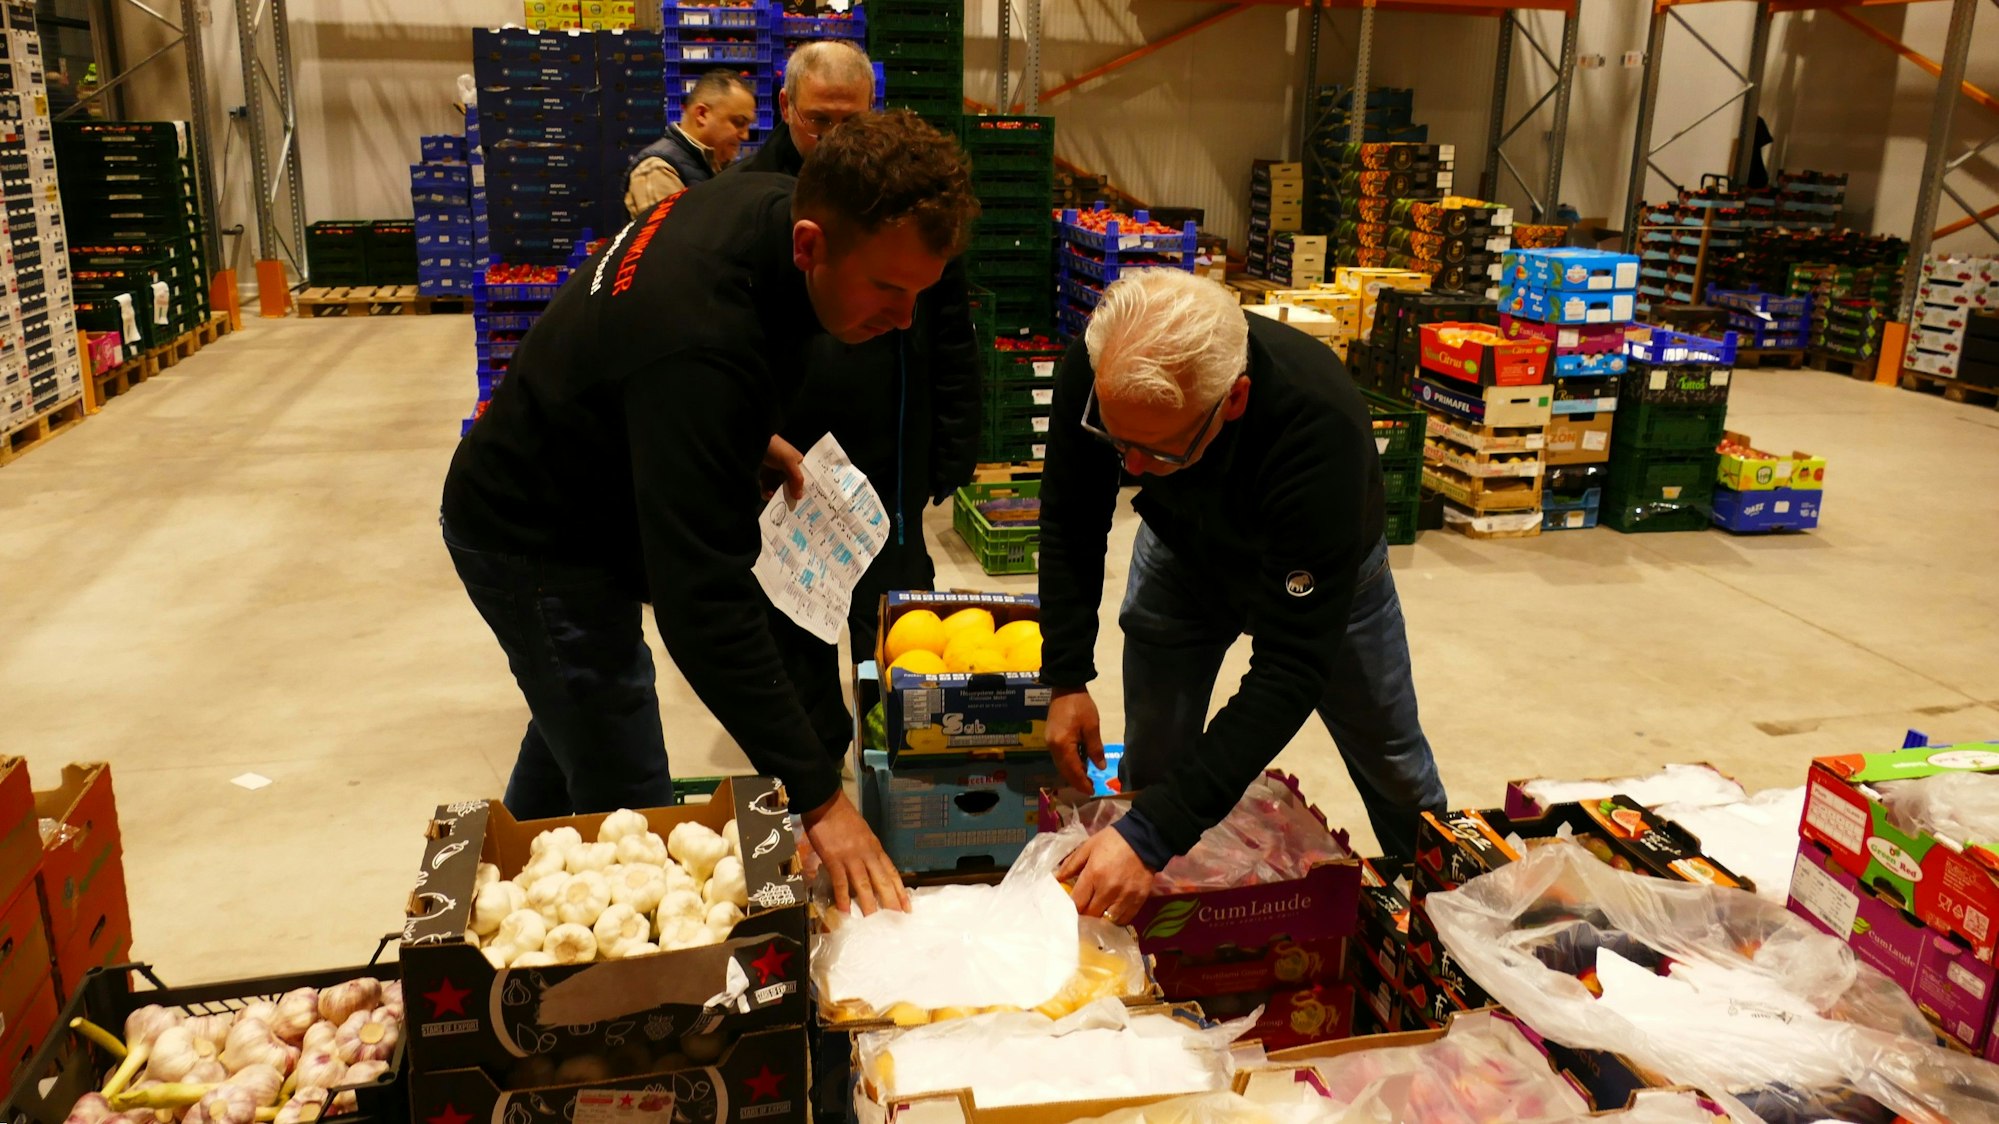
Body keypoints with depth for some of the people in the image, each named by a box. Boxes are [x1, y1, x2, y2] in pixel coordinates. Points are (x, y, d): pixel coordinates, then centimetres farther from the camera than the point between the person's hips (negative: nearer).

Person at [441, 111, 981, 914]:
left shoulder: (767, 203, -13)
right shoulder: (700, 348, -41)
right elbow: (705, 601, -43)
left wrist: (752, 439, 3)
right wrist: (816, 797, -42)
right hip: (532, 543, -10)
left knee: (575, 725, 29)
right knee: (630, 812, -7)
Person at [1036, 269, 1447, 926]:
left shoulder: (1322, 429, -46)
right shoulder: (1096, 368, -34)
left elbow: (1290, 668, -45)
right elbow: (1071, 524, -14)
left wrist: (1153, 834, -49)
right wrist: (1066, 678, -21)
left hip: (1329, 570, -2)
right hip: (1183, 548, 3)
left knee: (1393, 766, 13)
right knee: (1150, 766, 1)